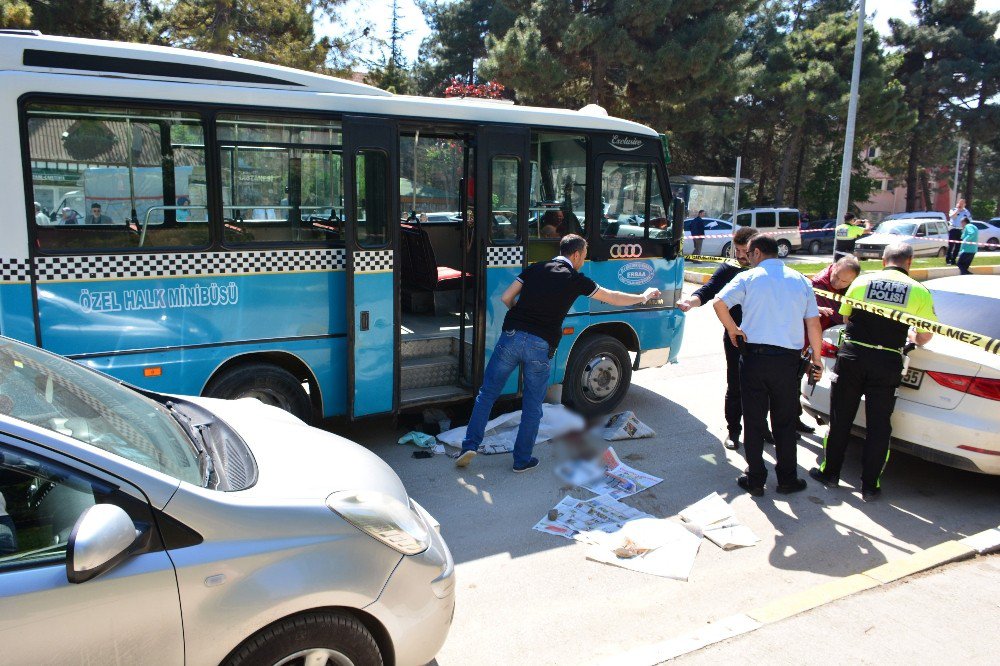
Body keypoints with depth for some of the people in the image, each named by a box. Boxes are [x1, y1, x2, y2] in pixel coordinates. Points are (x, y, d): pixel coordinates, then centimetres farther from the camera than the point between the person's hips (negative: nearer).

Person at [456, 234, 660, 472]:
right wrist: (644, 297, 33)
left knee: (487, 393, 13)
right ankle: (522, 460, 20)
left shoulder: (535, 269, 13)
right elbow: (613, 298, 18)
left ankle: (470, 445, 7)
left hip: (512, 336, 2)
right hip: (540, 346, -2)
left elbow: (506, 298, 9)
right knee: (532, 407, 13)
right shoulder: (576, 279, 7)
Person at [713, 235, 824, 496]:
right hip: (788, 359, 2)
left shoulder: (748, 278, -2)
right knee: (785, 423, 13)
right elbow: (813, 323, 6)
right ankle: (787, 479, 21)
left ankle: (755, 480, 14)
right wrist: (817, 358, 14)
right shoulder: (801, 280, 7)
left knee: (754, 421, 8)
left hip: (754, 355, -2)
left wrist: (732, 328, 0)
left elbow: (719, 303, -15)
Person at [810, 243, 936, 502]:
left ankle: (830, 472, 24)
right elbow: (924, 337, 4)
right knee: (878, 426, 9)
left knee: (840, 418, 13)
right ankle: (870, 486, 17)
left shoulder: (862, 281, 5)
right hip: (887, 362, -1)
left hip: (851, 355, 1)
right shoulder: (919, 291, 1)